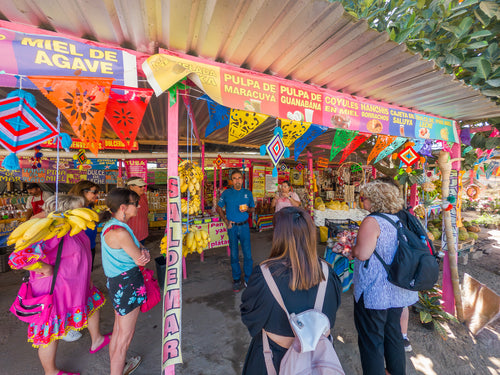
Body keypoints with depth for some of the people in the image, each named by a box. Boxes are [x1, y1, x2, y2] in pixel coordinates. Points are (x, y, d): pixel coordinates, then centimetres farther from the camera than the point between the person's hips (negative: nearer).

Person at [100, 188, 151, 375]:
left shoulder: (112, 224, 4)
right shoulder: (119, 232, -28)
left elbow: (138, 249, 6)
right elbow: (140, 260, -20)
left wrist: (143, 252, -14)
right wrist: (143, 254, 0)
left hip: (117, 282, 10)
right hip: (127, 284, -10)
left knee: (118, 329, 27)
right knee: (125, 336, 9)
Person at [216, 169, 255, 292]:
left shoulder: (248, 193, 4)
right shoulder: (226, 193, 1)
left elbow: (253, 208, 12)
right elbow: (219, 208, 9)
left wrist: (247, 209, -11)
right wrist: (226, 221, -2)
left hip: (244, 226, 1)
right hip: (232, 227, 0)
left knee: (247, 253, 2)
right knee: (234, 254, 9)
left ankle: (248, 279, 21)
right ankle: (236, 280, 25)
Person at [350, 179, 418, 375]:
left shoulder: (372, 222, -22)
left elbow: (362, 253, -29)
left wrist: (353, 248, -7)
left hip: (374, 294, -8)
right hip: (398, 291, 8)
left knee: (371, 340, 10)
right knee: (393, 332, 27)